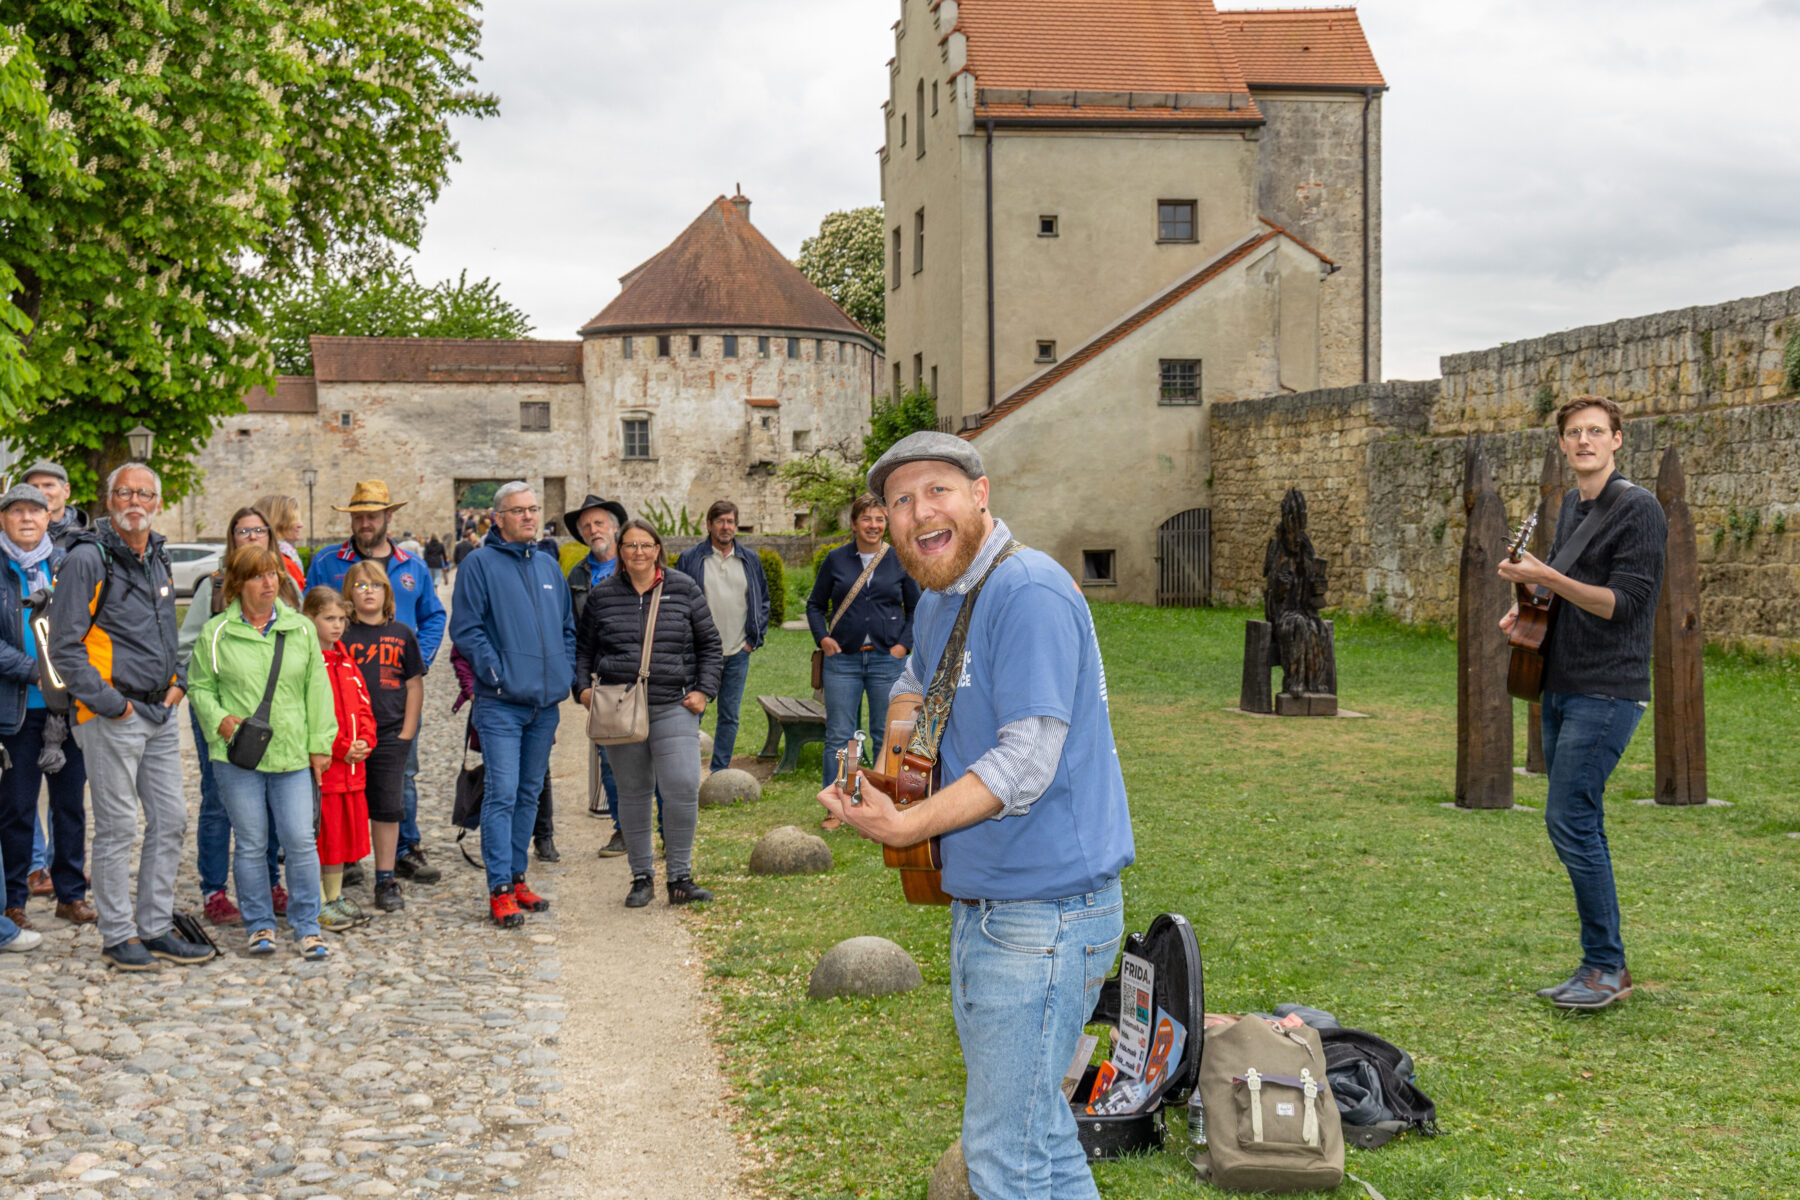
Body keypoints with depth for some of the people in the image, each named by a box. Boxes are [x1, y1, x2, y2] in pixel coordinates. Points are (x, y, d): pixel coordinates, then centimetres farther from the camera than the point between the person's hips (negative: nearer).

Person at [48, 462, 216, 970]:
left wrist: (177, 680, 12)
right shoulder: (88, 558, -10)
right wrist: (108, 703, -15)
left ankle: (155, 928, 19)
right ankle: (118, 937, 8)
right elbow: (65, 647, -13)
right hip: (112, 716, -8)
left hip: (160, 712, 8)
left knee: (171, 818, 9)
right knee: (116, 827, -2)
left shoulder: (158, 559, 14)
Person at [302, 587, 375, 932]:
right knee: (319, 834, -1)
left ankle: (335, 896, 25)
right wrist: (340, 749, -16)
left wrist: (364, 741, -2)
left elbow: (363, 706, 15)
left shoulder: (345, 659, 14)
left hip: (351, 767, 8)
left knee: (346, 829, 14)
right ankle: (319, 904, 7)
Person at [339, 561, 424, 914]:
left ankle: (386, 881, 13)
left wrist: (407, 733, 2)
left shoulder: (401, 635, 7)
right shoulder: (341, 636, 1)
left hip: (390, 736, 2)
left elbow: (414, 685, 10)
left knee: (387, 809, 5)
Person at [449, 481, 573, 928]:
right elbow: (466, 629, -8)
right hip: (501, 704, -6)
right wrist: (496, 672, -14)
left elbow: (568, 626, 21)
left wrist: (566, 672, 9)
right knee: (502, 793, -10)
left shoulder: (548, 565, 15)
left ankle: (517, 877, 21)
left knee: (530, 794, 12)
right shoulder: (480, 564, -4)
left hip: (546, 703, 6)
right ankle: (500, 890, -8)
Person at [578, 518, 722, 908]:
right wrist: (583, 688, 2)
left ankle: (680, 878, -1)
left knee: (682, 789, -13)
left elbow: (710, 645, 10)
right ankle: (641, 877, 19)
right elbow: (583, 648, 16)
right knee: (633, 794, 7)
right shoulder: (602, 596, 8)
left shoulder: (684, 591, 5)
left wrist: (704, 690, 0)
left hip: (673, 708, -1)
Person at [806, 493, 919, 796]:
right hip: (843, 658, 0)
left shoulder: (900, 561, 5)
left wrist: (904, 644, -1)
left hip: (887, 658, 0)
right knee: (838, 736, -1)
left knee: (885, 735, 5)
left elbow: (916, 608, 11)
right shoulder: (836, 560, 5)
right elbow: (815, 604, 13)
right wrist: (822, 638, -2)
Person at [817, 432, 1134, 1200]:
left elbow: (1025, 762, -23)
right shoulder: (937, 600, 12)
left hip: (1045, 911, -10)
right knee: (1038, 1135, 18)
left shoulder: (1029, 591, -18)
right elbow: (915, 685, 33)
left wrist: (904, 827, -23)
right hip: (979, 906, 10)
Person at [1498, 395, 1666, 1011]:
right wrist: (1529, 607, 10)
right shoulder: (1569, 505, 15)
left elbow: (1622, 602, -17)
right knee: (1581, 825, 10)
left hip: (1607, 693, -9)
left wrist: (1548, 579, -24)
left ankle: (1608, 967, -4)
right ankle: (1599, 966, 17)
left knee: (1570, 821, -13)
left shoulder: (1638, 509, -10)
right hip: (1561, 688, 9)